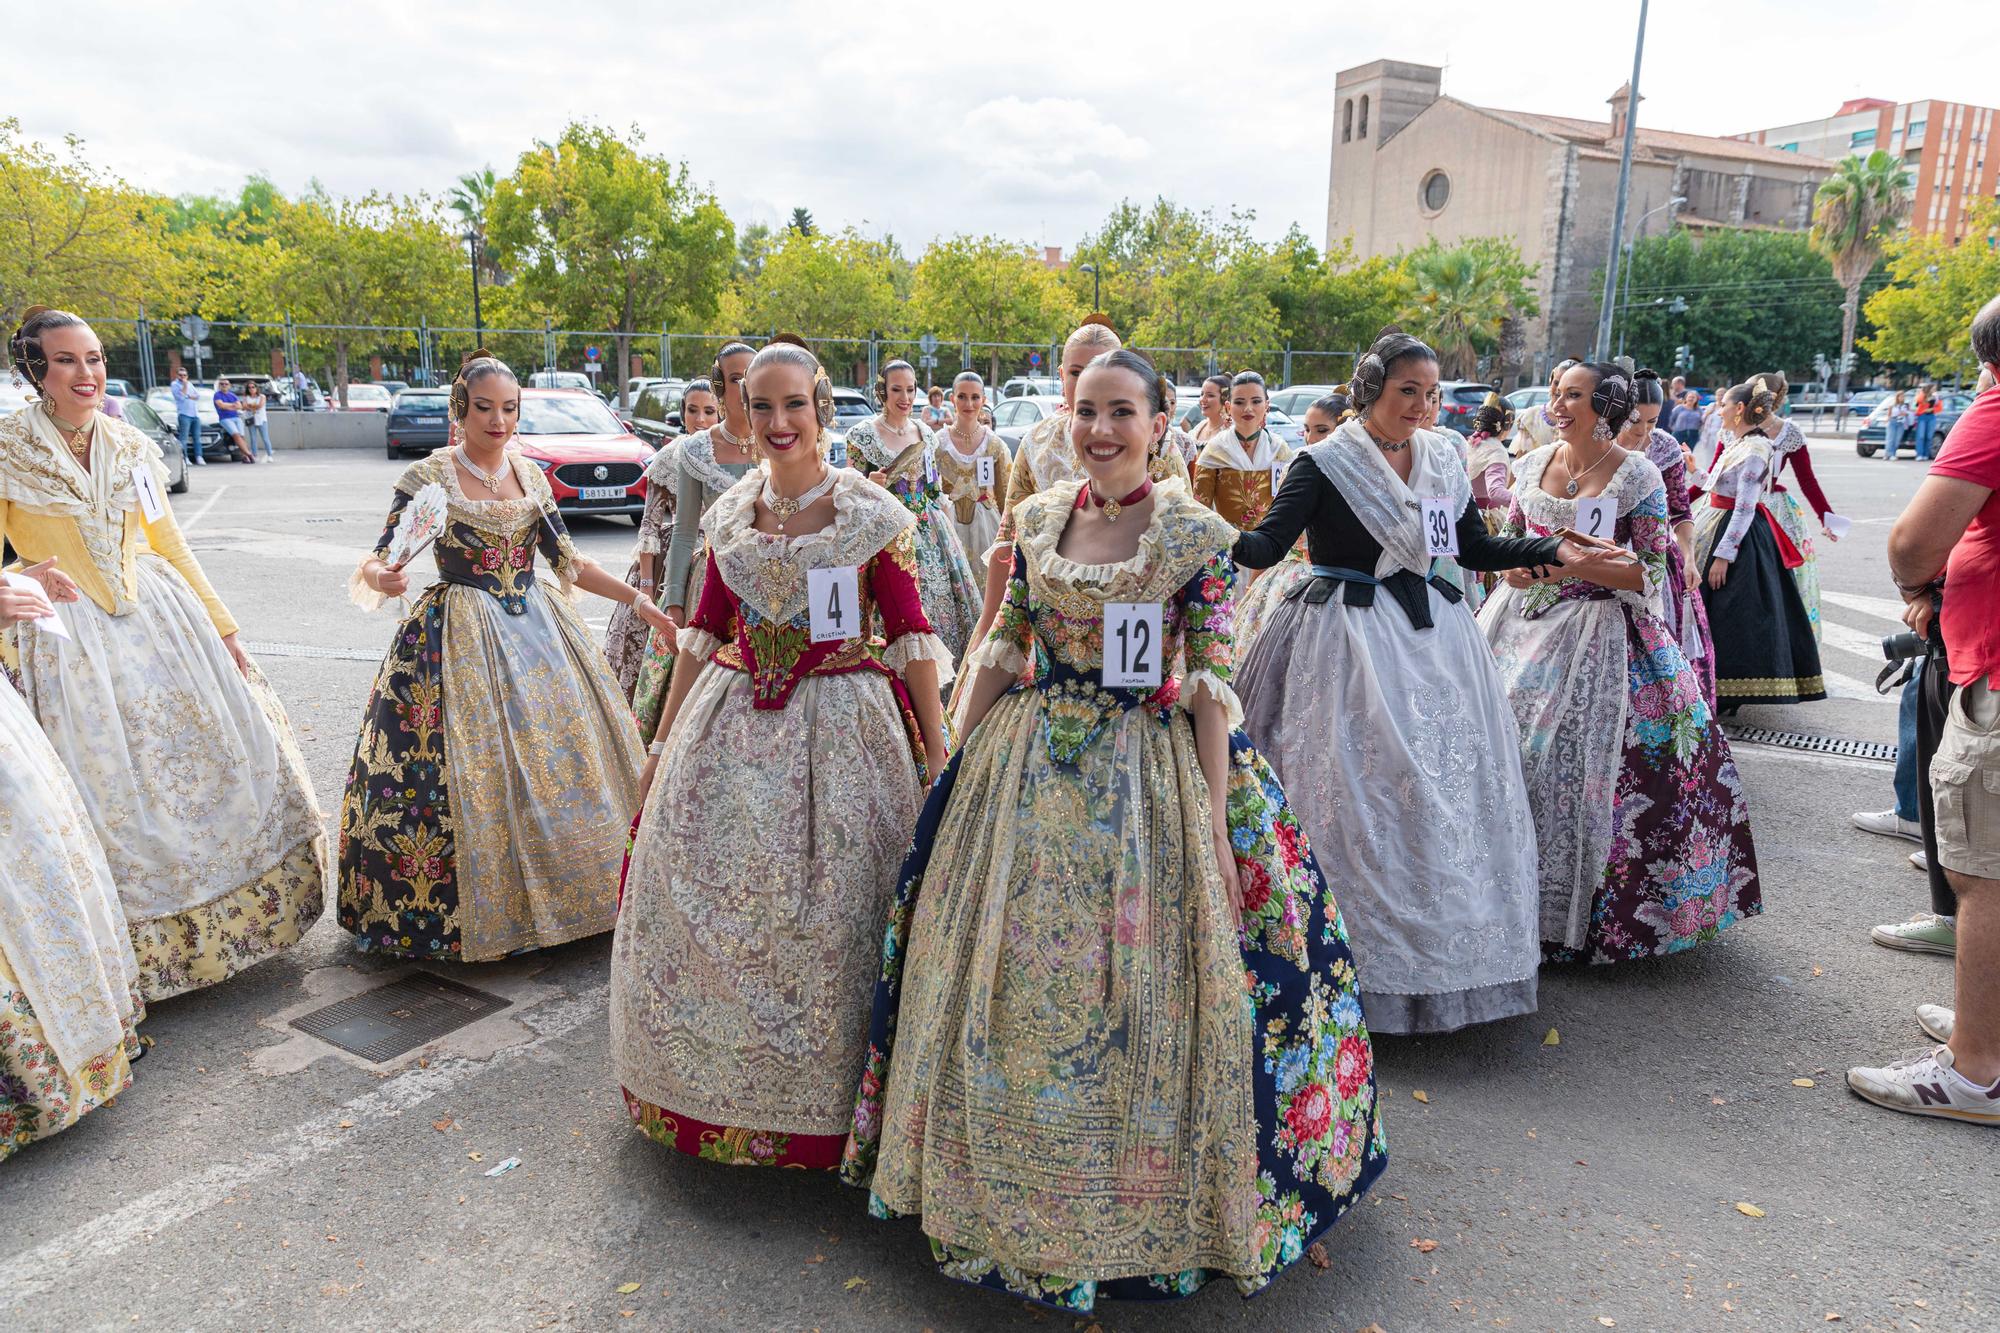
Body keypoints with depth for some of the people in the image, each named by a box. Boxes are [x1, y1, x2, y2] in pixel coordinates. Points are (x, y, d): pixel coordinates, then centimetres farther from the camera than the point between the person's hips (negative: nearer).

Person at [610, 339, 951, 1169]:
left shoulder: (871, 511, -7)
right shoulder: (730, 514, 7)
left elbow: (910, 634, -8)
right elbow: (704, 632, 12)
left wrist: (937, 752, -11)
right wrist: (663, 741, 13)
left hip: (841, 731, -4)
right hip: (733, 730, 5)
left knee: (829, 913, 1)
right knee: (707, 903, 10)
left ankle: (823, 1094, 22)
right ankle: (717, 1083, 31)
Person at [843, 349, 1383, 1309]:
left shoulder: (1198, 535, -8)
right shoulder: (1036, 521, 4)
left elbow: (1211, 684, -9)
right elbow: (1001, 652, 9)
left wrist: (1216, 820, -12)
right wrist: (962, 764, 9)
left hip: (1150, 781, -4)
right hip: (1026, 775, 4)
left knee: (1138, 999, 5)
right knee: (1010, 990, 12)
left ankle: (1142, 1209, 29)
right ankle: (1015, 1194, 35)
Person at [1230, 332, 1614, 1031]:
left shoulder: (1442, 459, 9)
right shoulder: (1325, 464, -8)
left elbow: (1478, 549, 15)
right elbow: (1267, 544, -18)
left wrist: (1553, 549, 4)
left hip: (1431, 637, 6)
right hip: (1349, 639, -5)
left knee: (1447, 786, 9)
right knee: (1359, 790, -5)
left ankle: (1442, 949, 25)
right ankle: (1363, 949, 9)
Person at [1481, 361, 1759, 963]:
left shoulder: (1636, 474, -6)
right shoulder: (1534, 463, 8)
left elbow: (1651, 572, -7)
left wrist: (1580, 564, -21)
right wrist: (1512, 567, -5)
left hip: (1598, 635, -4)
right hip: (1525, 627, 5)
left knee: (1577, 760, -8)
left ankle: (1573, 910, 9)